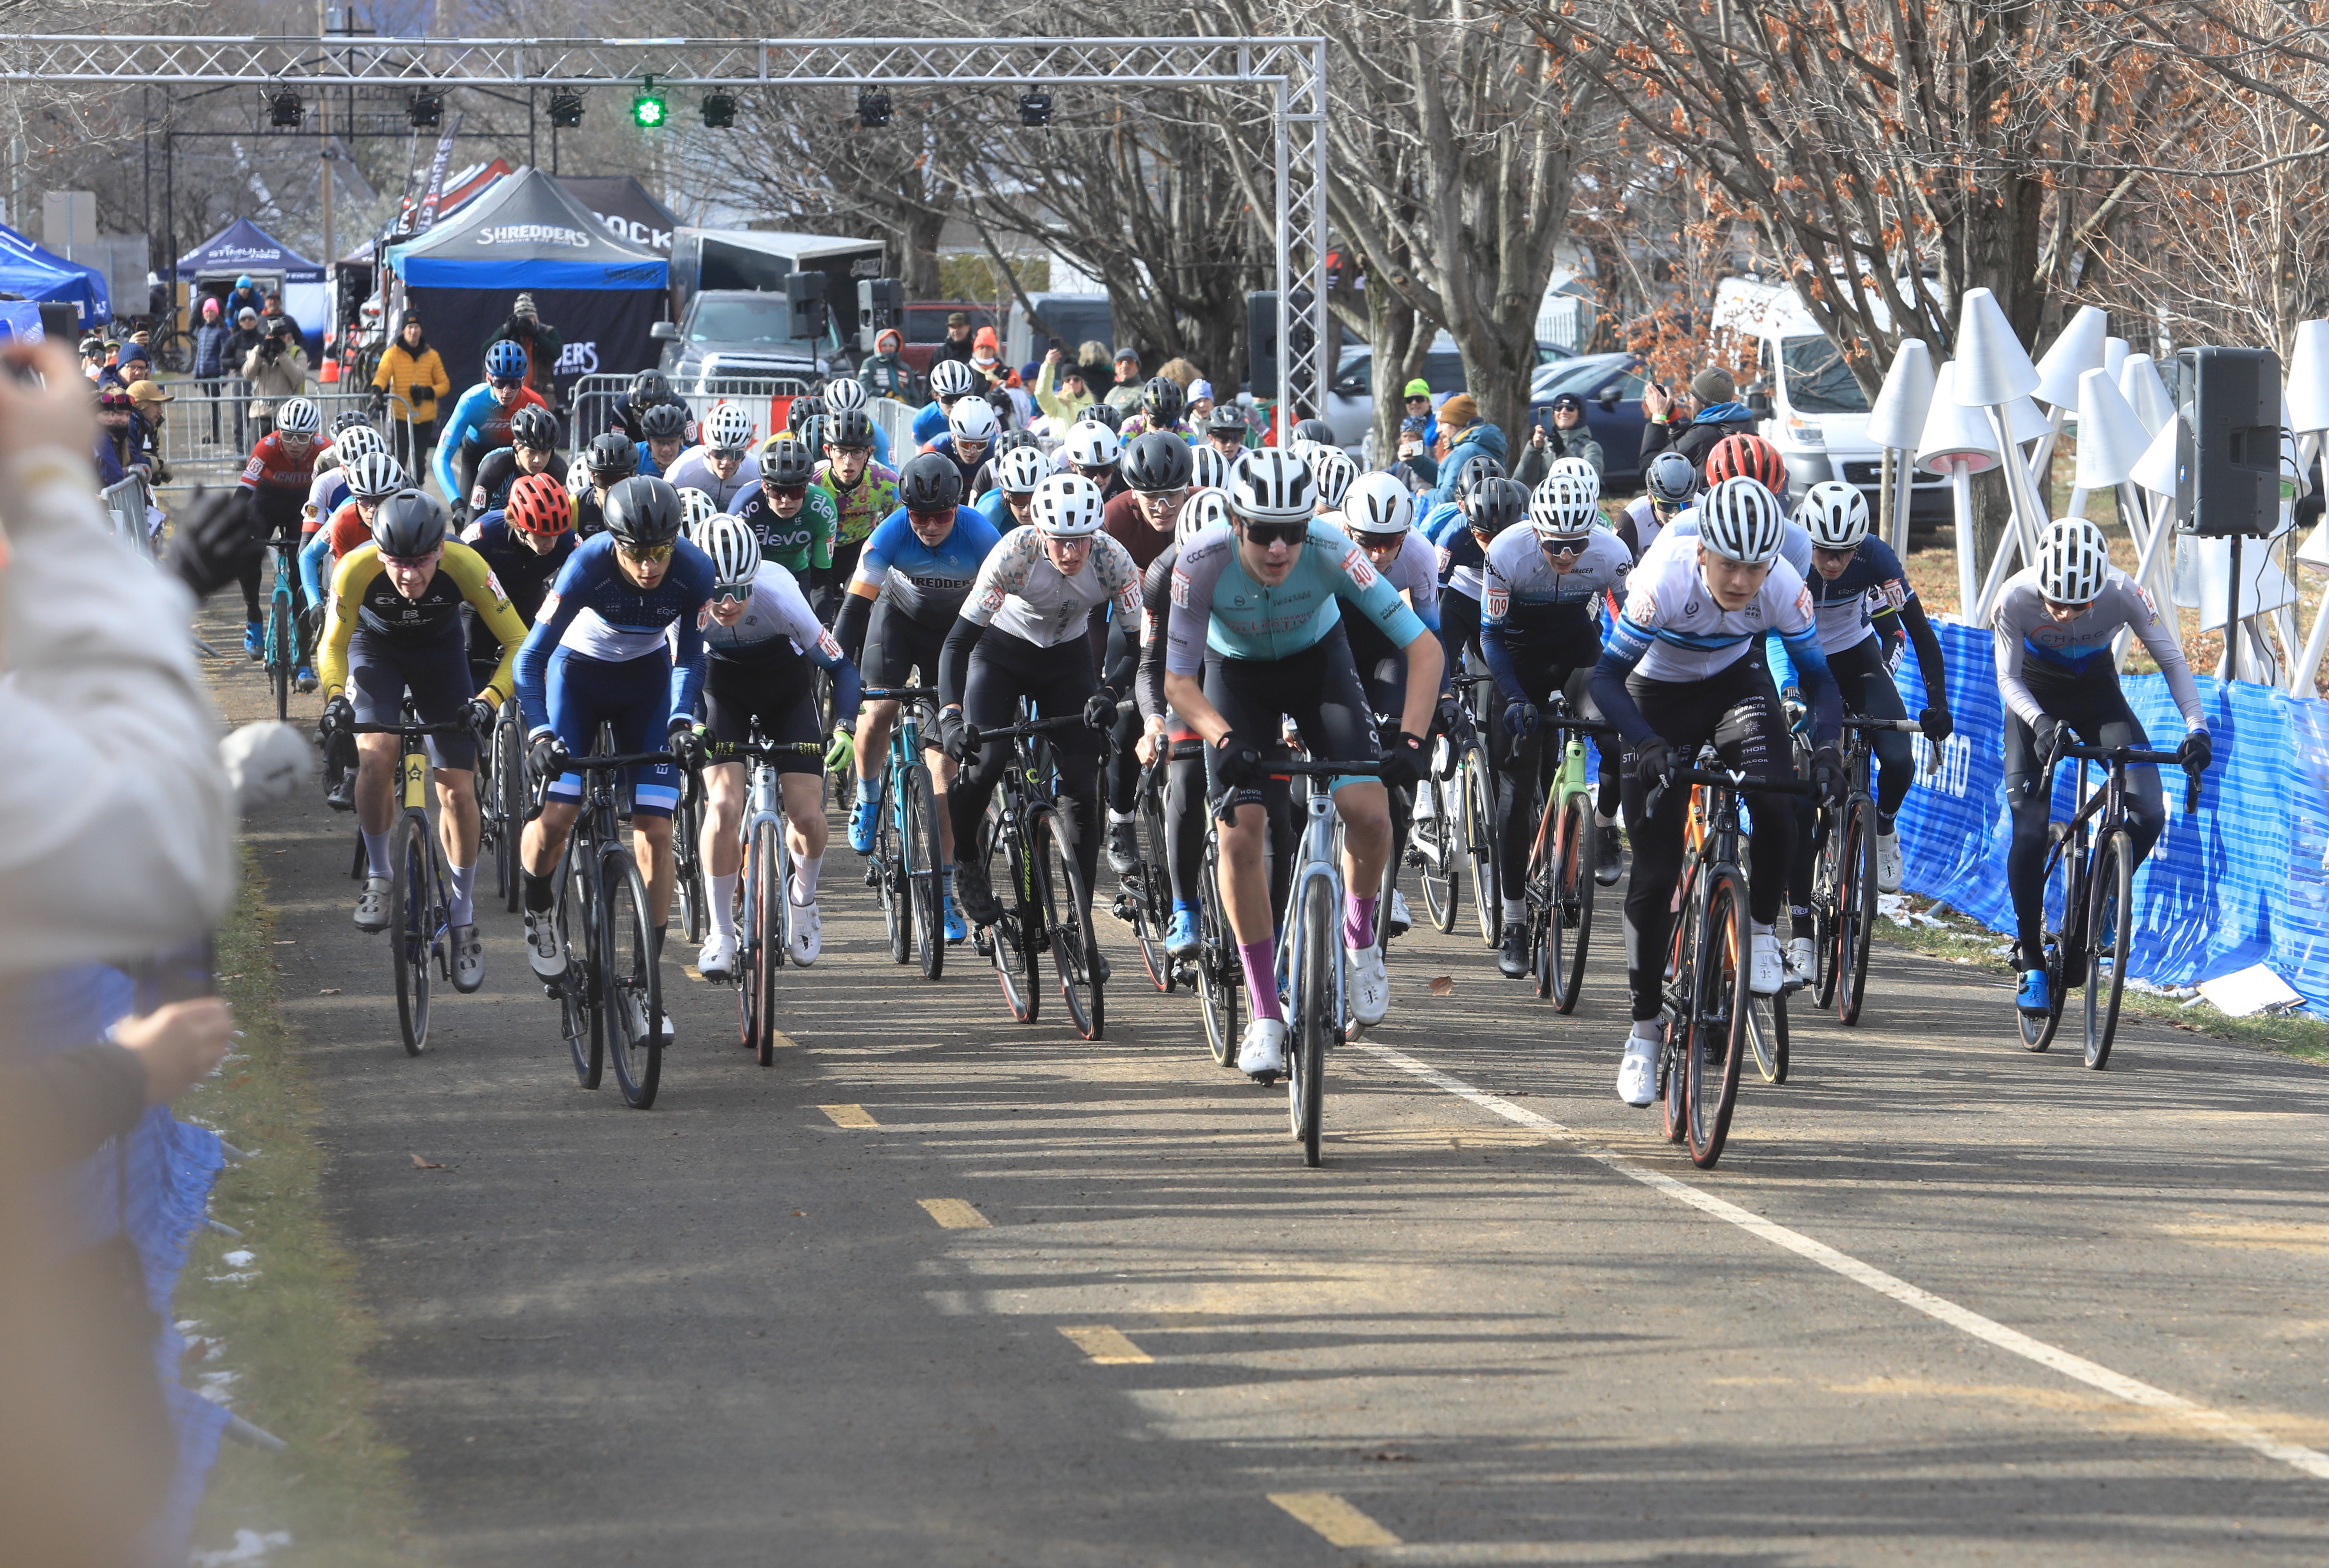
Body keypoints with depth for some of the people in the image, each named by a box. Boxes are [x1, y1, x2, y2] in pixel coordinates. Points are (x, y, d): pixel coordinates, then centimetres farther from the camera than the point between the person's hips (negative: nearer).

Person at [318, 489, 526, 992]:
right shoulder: (357, 570, -34)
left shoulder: (465, 566, -34)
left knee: (458, 787, -5)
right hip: (375, 646, -1)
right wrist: (335, 695, -36)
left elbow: (518, 642, -26)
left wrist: (489, 699, -41)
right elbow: (334, 645, -18)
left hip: (439, 649, 1)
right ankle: (377, 874, -3)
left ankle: (463, 924, 9)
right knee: (376, 756, -27)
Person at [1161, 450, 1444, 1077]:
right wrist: (1225, 741, -43)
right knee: (1240, 836, -14)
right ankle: (1265, 1015, -2)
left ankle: (1360, 937, 12)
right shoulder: (1203, 563, -33)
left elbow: (1424, 648, -31)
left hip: (1318, 661, 0)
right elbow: (1178, 679, -25)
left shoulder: (1330, 551, -34)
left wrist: (1411, 741, -43)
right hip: (1236, 674, 0)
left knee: (1369, 813, -19)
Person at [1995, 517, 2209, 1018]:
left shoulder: (2123, 593, -28)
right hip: (2035, 699, -1)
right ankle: (2031, 961, 1)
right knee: (2029, 831, -14)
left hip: (2098, 694, 1)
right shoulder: (2016, 598, -29)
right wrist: (2041, 723, -43)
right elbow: (2008, 678, -23)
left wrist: (2196, 727, -34)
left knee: (2149, 814, -19)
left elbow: (2171, 659, -20)